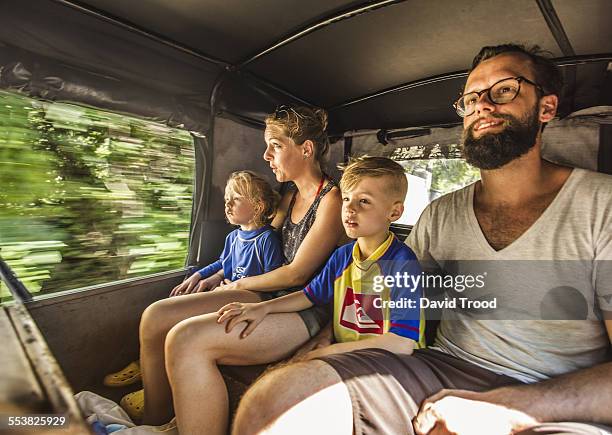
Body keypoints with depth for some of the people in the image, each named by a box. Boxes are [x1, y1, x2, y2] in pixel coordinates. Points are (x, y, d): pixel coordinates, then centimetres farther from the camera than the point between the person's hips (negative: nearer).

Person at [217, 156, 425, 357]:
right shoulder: (342, 256, 3)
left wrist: (328, 351, -20)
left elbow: (402, 344, -24)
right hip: (345, 353, 6)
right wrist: (263, 307, 2)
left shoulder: (403, 264, -19)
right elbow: (310, 295, 17)